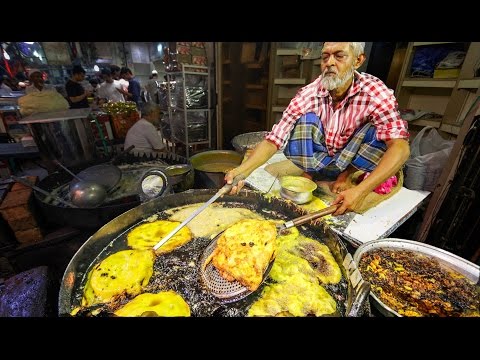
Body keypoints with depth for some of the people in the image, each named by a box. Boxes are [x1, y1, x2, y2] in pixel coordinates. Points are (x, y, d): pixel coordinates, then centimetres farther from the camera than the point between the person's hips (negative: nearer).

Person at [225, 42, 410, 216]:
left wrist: (360, 191, -45)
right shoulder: (308, 95, -19)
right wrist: (242, 170, -41)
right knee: (306, 120, -25)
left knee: (377, 131, -29)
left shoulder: (375, 92, -21)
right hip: (320, 162, 0)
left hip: (355, 163, 1)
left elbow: (400, 147, -30)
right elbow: (273, 140, -25)